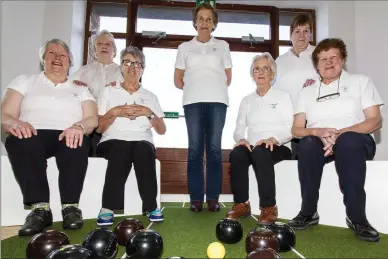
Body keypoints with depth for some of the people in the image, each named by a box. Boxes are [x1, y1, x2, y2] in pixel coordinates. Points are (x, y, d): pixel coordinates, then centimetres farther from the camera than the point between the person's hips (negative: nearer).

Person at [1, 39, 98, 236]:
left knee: (76, 142, -35)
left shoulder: (80, 90, 21)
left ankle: (71, 206, -31)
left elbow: (93, 119, 5)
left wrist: (79, 127, -21)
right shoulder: (25, 81, 20)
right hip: (33, 134, 1)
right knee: (21, 141, -35)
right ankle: (39, 208, -35)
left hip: (68, 136, 0)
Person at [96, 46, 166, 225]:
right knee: (121, 149, -36)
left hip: (142, 141, 1)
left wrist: (149, 113, -2)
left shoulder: (150, 96, 20)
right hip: (113, 140, -1)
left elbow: (162, 130, 13)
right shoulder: (109, 91, 16)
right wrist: (115, 112, -7)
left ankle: (151, 207, -29)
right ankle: (108, 207, -33)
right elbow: (98, 127, 9)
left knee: (144, 150, -35)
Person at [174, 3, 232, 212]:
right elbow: (177, 80, 15)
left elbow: (228, 78, 15)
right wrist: (192, 89, 4)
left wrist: (214, 89, 4)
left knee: (214, 148, -3)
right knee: (195, 148, -4)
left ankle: (213, 198, 3)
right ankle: (196, 198, 2)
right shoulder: (185, 47, 16)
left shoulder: (222, 45, 16)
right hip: (193, 102, 0)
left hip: (217, 101, 0)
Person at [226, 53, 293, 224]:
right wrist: (241, 139, -13)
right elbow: (239, 128, 11)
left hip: (279, 147, -3)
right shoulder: (247, 100, 19)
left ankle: (269, 207, -28)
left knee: (260, 152, -37)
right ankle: (241, 204, -21)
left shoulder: (283, 96, 8)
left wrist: (274, 138, -23)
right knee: (237, 153, -31)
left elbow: (291, 128, -3)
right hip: (253, 146, 3)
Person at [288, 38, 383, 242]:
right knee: (307, 143, -34)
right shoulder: (307, 92, 15)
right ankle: (309, 211, -21)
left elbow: (375, 121, 0)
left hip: (355, 140, -1)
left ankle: (357, 217, -28)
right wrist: (318, 132, -17)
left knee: (348, 141, -37)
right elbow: (296, 129, 6)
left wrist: (340, 133, -17)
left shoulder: (361, 82, 11)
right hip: (319, 141, 2)